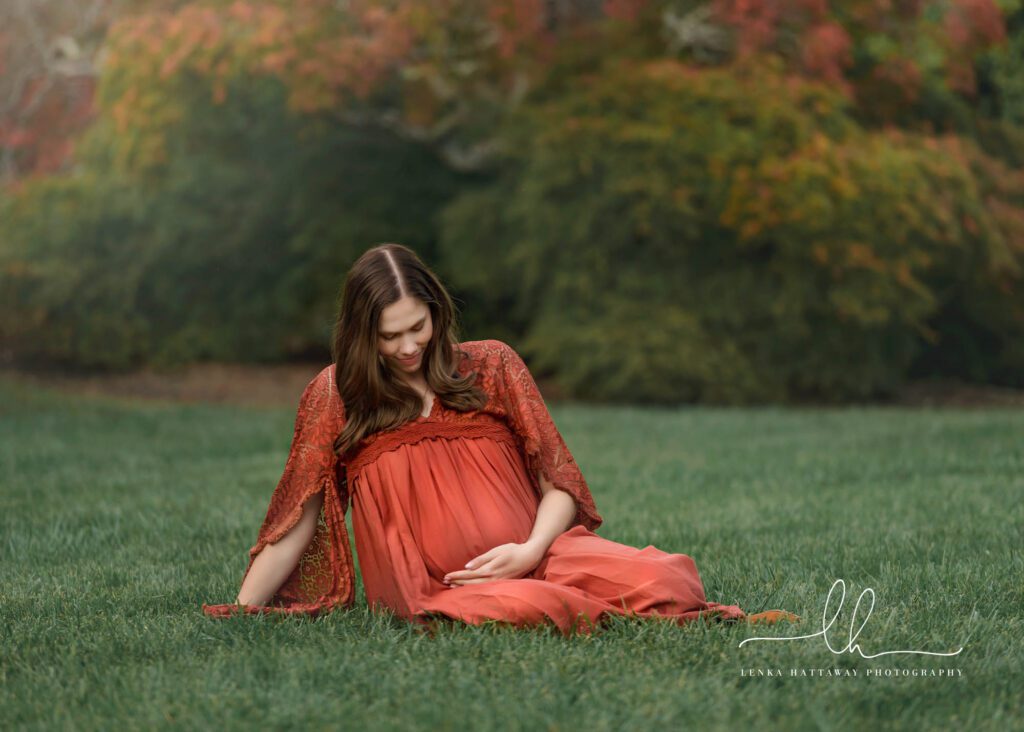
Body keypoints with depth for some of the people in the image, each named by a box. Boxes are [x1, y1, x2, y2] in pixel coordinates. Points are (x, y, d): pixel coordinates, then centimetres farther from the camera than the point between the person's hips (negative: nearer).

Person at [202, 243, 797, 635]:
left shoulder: (492, 366, 10)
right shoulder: (335, 397, 6)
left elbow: (558, 484, 8)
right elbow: (295, 525, 5)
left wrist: (531, 550, -12)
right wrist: (239, 621, -1)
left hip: (533, 556, 1)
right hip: (435, 590, -1)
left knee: (667, 579, -26)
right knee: (534, 610, -35)